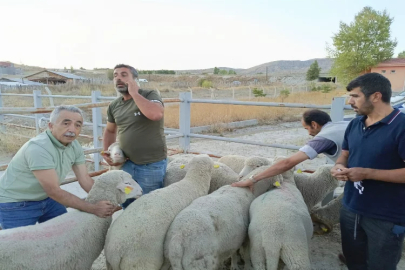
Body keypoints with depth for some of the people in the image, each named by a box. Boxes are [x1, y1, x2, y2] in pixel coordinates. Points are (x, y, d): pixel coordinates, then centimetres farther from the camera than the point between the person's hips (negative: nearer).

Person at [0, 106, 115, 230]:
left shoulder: (74, 146, -9)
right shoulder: (38, 148, -31)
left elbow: (85, 179, -5)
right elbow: (54, 191, -31)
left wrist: (106, 201, -16)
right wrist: (93, 208, -28)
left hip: (46, 199, 7)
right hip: (16, 205, -6)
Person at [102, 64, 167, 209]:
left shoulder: (150, 95, -11)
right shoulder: (114, 106, 5)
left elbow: (155, 114, -33)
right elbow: (110, 130, 21)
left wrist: (134, 93, -21)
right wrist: (106, 153, 5)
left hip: (152, 164, -5)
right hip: (126, 163, 6)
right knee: (126, 205, 20)